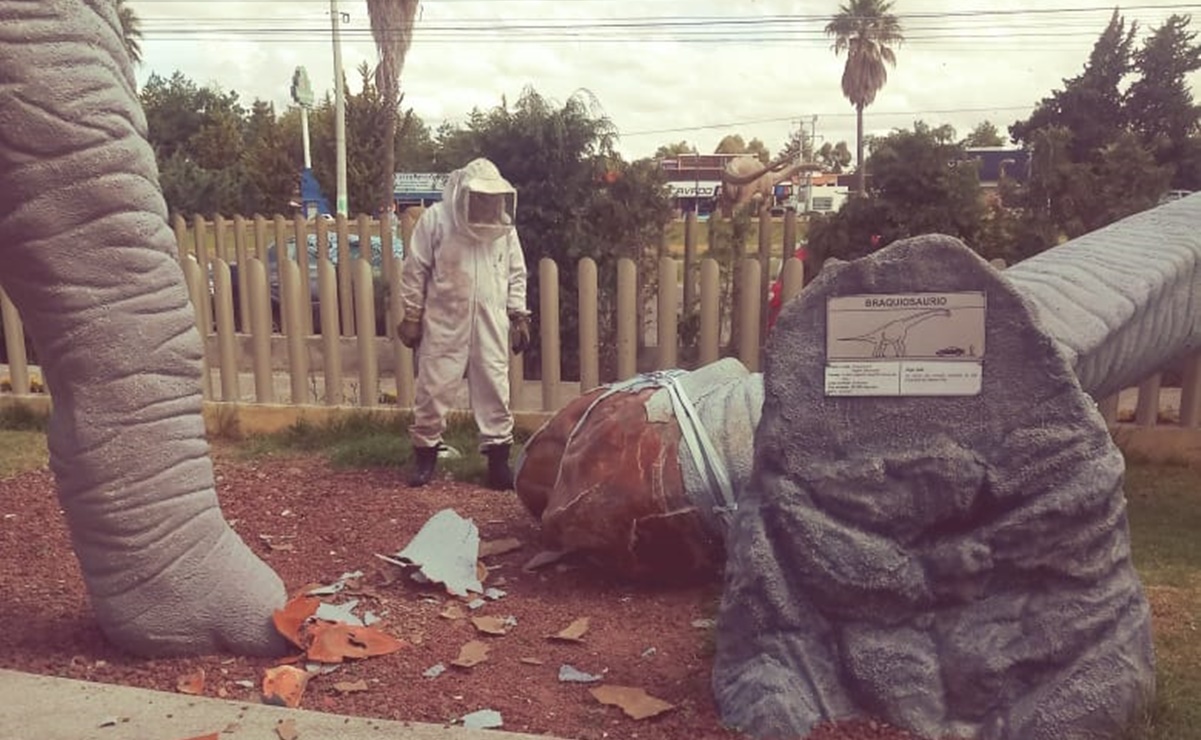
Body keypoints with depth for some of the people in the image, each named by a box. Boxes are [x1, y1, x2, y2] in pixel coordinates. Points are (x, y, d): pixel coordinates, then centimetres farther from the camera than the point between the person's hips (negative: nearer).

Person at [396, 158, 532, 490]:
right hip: (444, 322, -2)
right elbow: (414, 270, -3)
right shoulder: (435, 219, -5)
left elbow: (516, 274, 11)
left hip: (491, 323, 3)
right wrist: (412, 316, -3)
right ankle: (425, 453, 20)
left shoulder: (505, 225, 5)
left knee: (495, 389, 4)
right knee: (434, 389, 4)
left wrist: (519, 316, 7)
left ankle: (498, 458, 14)